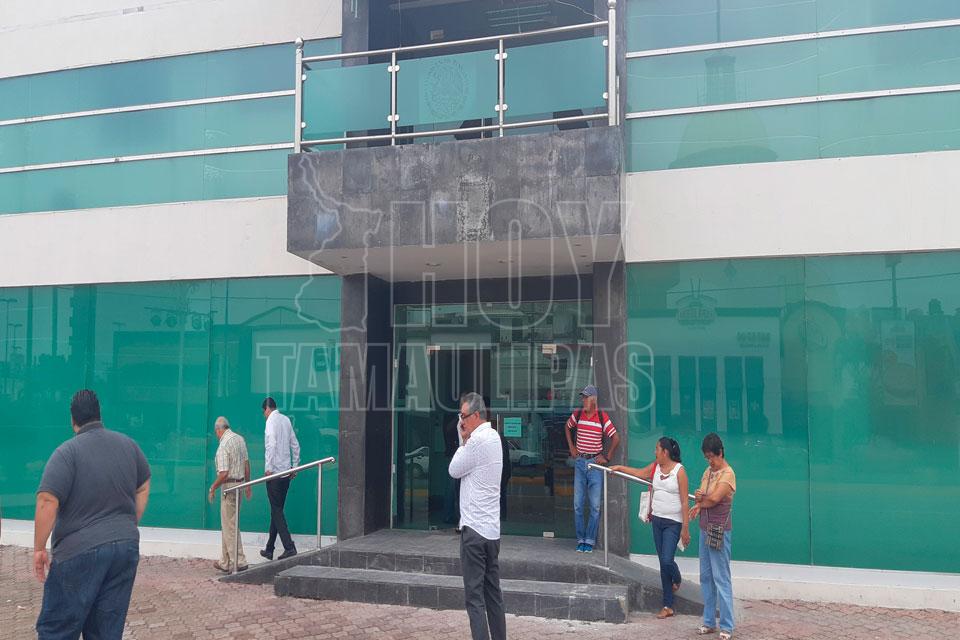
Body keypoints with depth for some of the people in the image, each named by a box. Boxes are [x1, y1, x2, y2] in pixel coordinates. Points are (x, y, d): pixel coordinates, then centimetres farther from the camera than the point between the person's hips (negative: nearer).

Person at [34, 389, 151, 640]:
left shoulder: (68, 452, -11)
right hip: (127, 548, 5)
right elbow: (143, 489, 17)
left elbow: (47, 503, -19)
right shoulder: (128, 444, 7)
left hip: (80, 551, -5)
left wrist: (39, 549, -9)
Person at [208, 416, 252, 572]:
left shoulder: (223, 445, -18)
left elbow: (224, 474, -22)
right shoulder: (240, 439, 7)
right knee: (226, 524, 17)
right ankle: (225, 562, 24)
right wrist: (247, 485, 21)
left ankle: (239, 562, 2)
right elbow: (246, 464, 13)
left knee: (230, 526, -1)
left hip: (229, 486, -8)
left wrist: (212, 488, -8)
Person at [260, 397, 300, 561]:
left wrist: (268, 468, -18)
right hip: (286, 472, 7)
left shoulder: (271, 420, -8)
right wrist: (295, 466, 19)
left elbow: (271, 444, -20)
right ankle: (269, 549, 21)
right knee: (276, 510, 13)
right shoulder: (286, 420, 13)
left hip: (274, 473, -7)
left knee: (277, 511, -5)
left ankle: (289, 547, -12)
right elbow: (295, 445, 14)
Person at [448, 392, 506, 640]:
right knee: (493, 593, 15)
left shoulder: (478, 440, -16)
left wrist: (463, 441, 1)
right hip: (493, 529, 9)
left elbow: (454, 470, -7)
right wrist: (467, 441, 5)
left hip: (474, 528, -9)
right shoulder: (494, 437, 12)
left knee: (475, 597, -5)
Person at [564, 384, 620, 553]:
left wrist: (607, 457, -2)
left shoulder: (602, 417, -7)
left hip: (595, 463, -3)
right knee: (577, 504, 4)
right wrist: (571, 447, 15)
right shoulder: (577, 415, 2)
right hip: (580, 462, 3)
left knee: (595, 505, 0)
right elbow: (567, 427, 23)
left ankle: (589, 540, 9)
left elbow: (616, 439, -2)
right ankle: (580, 539, 14)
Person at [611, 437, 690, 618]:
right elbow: (640, 473, 28)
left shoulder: (679, 471, -12)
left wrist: (685, 528, -13)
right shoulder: (655, 467, 6)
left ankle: (677, 579, 23)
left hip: (673, 522, -6)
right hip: (657, 520, 6)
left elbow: (684, 502, -12)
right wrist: (619, 467, 29)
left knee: (667, 560, -14)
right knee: (663, 563, 8)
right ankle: (668, 606, 15)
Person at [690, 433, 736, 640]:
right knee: (705, 577, 13)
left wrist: (700, 501, -3)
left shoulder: (727, 474, -12)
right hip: (704, 529, 8)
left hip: (719, 531, -8)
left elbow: (715, 498, -22)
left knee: (721, 579, -5)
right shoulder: (708, 471, 13)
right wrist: (700, 502, -6)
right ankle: (709, 622, 22)